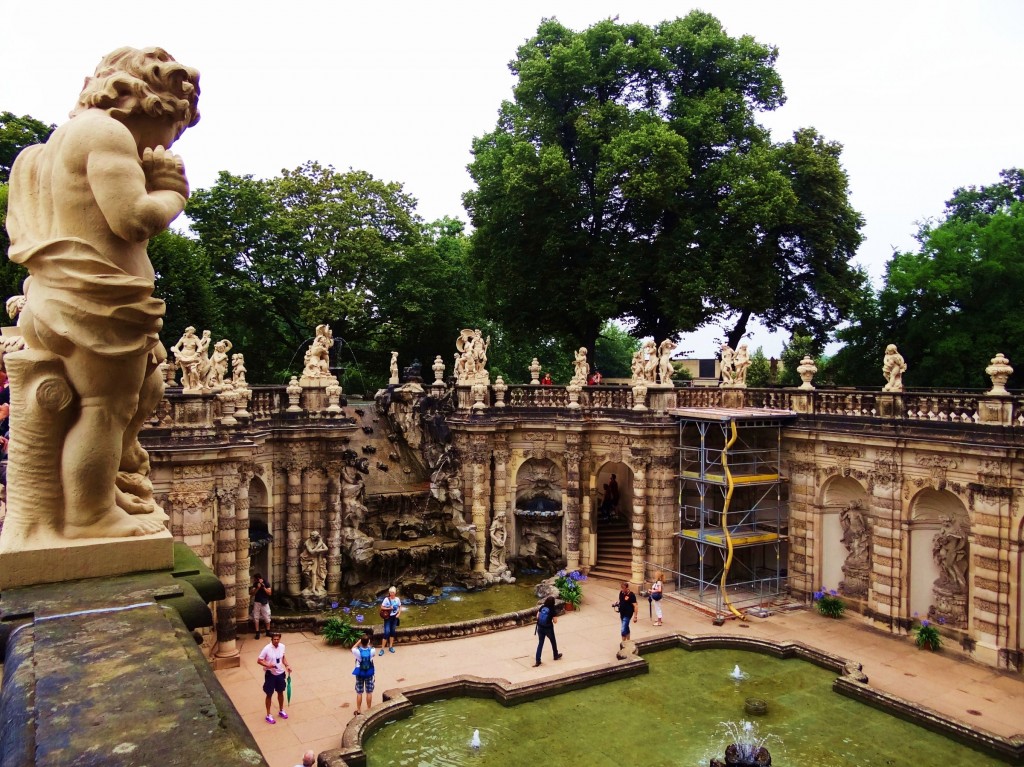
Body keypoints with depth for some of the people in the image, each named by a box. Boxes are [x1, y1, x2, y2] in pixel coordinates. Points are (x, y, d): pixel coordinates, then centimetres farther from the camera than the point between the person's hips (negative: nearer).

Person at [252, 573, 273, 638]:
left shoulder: (266, 583, -5)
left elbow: (269, 593, -8)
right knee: (256, 617, 1)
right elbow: (252, 593, -5)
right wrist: (257, 588, -19)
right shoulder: (255, 584, 3)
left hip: (265, 603, -2)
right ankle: (257, 632, 9)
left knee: (267, 617, 0)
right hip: (257, 602, 2)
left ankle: (268, 631, 12)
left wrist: (264, 588, -20)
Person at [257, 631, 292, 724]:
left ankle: (281, 711, 41)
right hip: (270, 675, -4)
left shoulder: (282, 646, -8)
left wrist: (287, 666, -5)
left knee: (280, 692, 20)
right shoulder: (267, 649, -23)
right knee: (269, 695, 10)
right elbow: (259, 660, -15)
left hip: (280, 673, 4)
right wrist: (268, 665, -30)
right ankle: (268, 716, 25)